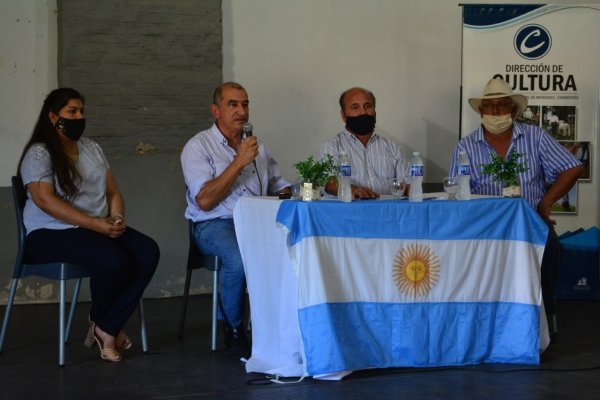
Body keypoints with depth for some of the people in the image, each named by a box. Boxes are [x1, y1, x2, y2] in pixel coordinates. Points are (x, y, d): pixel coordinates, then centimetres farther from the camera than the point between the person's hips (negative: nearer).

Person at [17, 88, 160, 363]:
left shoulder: (92, 148, 18)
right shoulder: (38, 153, -5)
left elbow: (113, 191, 16)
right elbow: (45, 200, -17)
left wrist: (116, 219, -8)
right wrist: (95, 224, -23)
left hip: (100, 229, 7)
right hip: (51, 234, -7)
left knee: (148, 252, -21)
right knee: (113, 260, -34)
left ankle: (106, 328, -16)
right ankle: (101, 323, -3)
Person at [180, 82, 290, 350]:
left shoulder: (256, 146, 20)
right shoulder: (198, 146, 2)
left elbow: (279, 186, 25)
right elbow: (204, 201, -10)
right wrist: (239, 162, -12)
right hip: (214, 225, -5)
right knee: (239, 259, -38)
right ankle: (234, 328, -13)